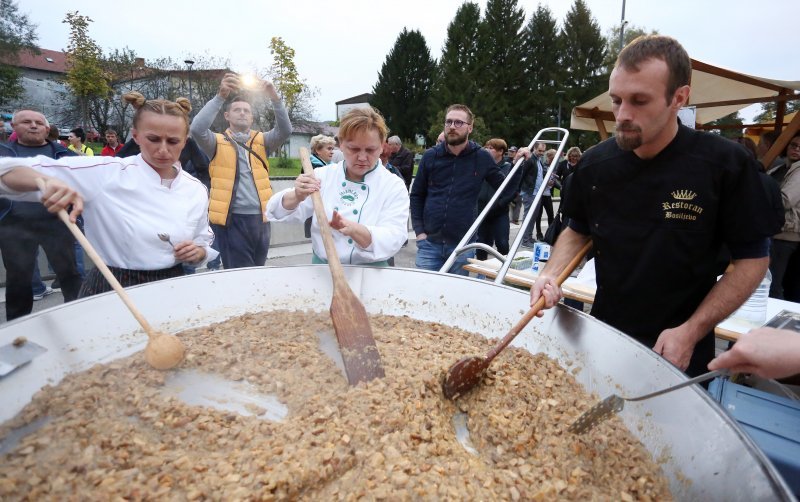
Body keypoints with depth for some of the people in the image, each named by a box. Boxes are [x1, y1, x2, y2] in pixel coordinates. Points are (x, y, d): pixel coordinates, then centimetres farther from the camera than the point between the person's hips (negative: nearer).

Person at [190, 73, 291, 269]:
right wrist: (221, 96, -22)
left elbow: (285, 129, -5)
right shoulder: (218, 142, 5)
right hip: (231, 220, -3)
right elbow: (197, 129, -15)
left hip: (260, 218, 3)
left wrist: (274, 97, -19)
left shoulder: (261, 141, 12)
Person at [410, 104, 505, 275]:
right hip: (429, 242, 1)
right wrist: (419, 231, 0)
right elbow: (416, 195, 7)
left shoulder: (482, 158, -1)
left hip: (463, 244, 0)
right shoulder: (430, 156, 1)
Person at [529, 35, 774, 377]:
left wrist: (691, 332, -15)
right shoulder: (595, 163, -7)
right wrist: (551, 275, -12)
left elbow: (752, 259, -7)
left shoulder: (726, 165, -14)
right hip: (603, 339, 3)